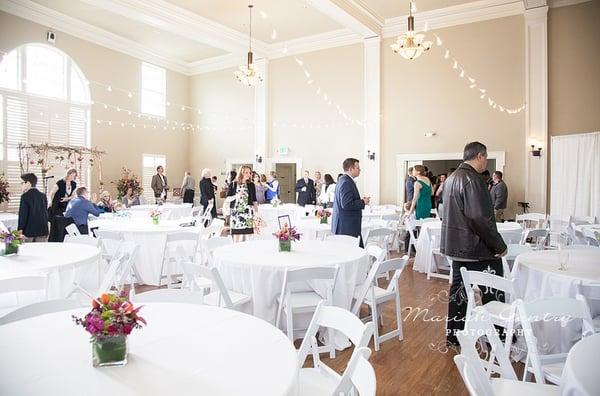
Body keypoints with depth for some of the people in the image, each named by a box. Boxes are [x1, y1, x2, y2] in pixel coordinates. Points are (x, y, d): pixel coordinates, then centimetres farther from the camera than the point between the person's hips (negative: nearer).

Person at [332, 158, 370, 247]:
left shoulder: (343, 180, 15)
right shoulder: (346, 183, -17)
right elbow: (346, 205, -24)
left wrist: (360, 200, 12)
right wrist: (363, 202, -12)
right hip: (347, 227, -10)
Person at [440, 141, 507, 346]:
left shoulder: (452, 178, 12)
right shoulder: (472, 179, -19)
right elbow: (480, 219, -24)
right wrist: (499, 245, -14)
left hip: (456, 246, 9)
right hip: (477, 248, -9)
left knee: (459, 289, 15)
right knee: (492, 291, 6)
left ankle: (454, 334, 23)